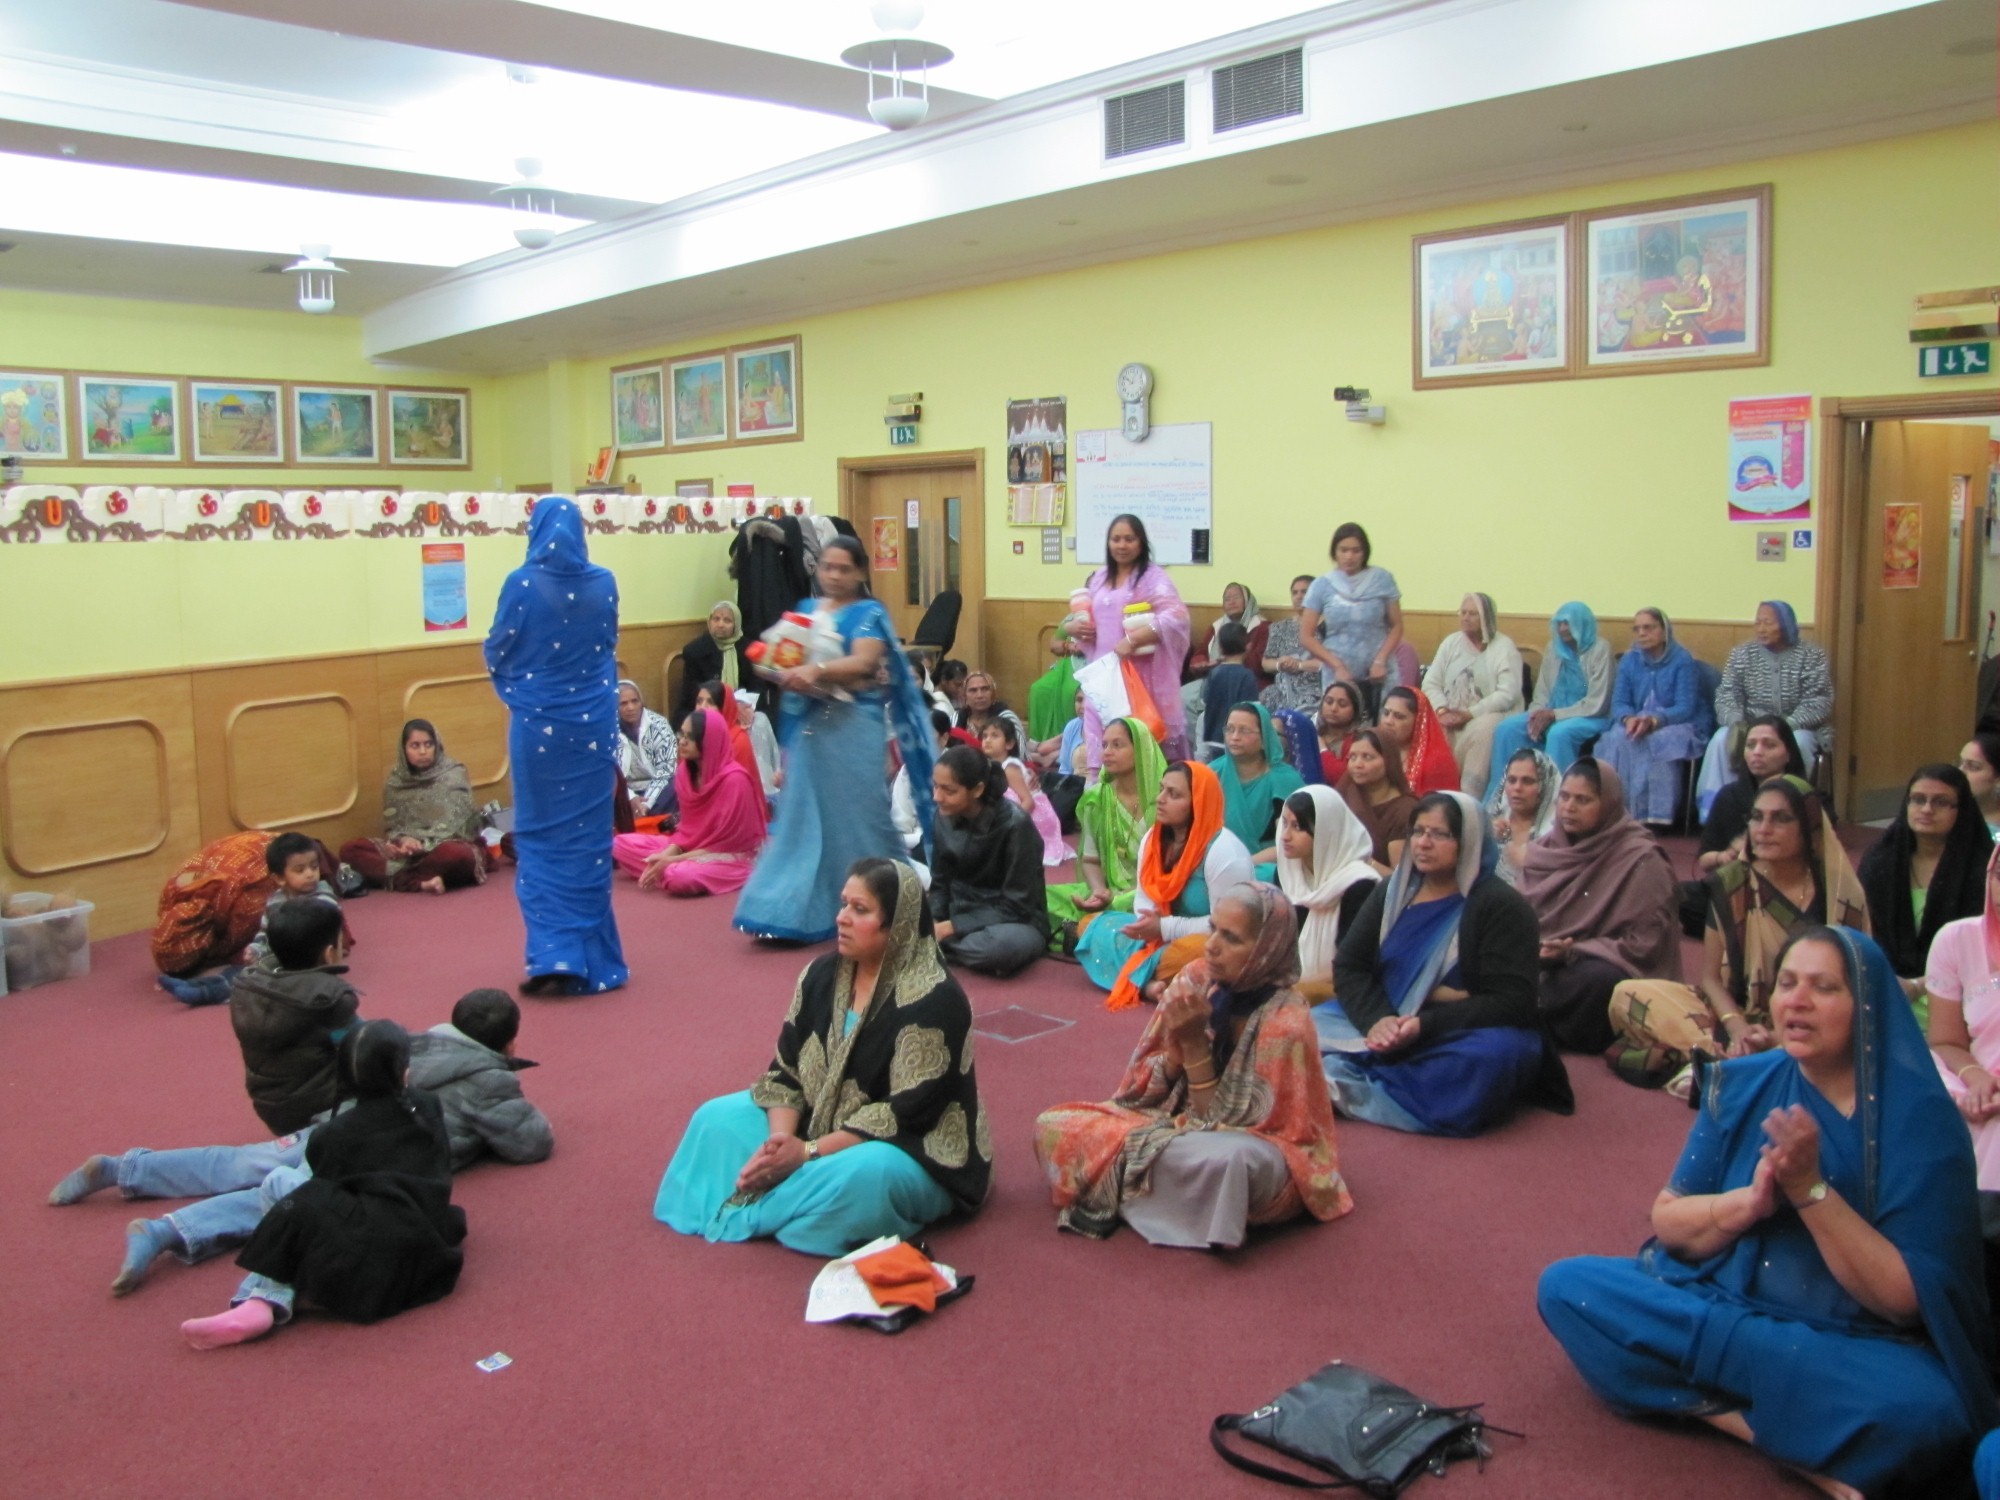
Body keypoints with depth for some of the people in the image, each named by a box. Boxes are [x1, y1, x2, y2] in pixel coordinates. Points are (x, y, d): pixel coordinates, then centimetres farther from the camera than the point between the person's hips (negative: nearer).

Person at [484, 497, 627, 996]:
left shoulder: (522, 584, -9)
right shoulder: (603, 582, 0)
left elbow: (496, 654, 1)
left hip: (539, 725, -2)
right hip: (593, 724, 2)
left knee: (542, 840, 7)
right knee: (588, 837, 9)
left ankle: (551, 955, 1)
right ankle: (591, 960, 16)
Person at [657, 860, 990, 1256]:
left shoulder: (933, 1000, -23)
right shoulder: (822, 974, -2)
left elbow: (907, 1112, -26)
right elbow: (786, 1070, 0)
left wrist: (808, 1152, -27)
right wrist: (781, 1139, -20)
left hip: (914, 1154, -7)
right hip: (823, 1126, 7)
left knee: (864, 1174, -38)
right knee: (718, 1118, 1)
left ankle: (745, 1211, -18)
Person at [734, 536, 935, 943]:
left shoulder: (869, 613, -1)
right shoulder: (806, 609, 16)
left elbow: (864, 662, -17)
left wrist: (817, 671, -33)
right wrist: (789, 674, -10)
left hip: (853, 728, -5)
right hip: (809, 724, 5)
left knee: (855, 813, -1)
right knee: (805, 816, 5)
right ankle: (796, 911, 8)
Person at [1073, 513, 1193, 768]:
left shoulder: (1153, 577, -4)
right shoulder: (1099, 578, 15)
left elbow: (1175, 618, -18)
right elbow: (1084, 620, 25)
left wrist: (1132, 640, -25)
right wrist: (1074, 628, 1)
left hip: (1140, 674, -6)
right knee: (1102, 738, 5)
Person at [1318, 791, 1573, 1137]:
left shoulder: (1502, 907, -6)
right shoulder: (1391, 892, 10)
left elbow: (1510, 1001, -15)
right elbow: (1348, 967, 2)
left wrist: (1425, 1025, -27)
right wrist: (1376, 1019, -19)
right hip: (1385, 1023, 4)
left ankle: (1348, 1089, -35)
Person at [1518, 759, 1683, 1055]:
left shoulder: (1642, 859, -7)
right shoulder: (1544, 849, 10)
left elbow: (1645, 944, -11)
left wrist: (1573, 953, -18)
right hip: (1543, 967, 4)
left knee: (1599, 980, -39)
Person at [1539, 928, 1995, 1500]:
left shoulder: (1918, 1117, -10)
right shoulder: (1741, 1086, 0)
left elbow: (1907, 1301, -14)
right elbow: (1667, 1223, 1)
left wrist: (1811, 1191, -25)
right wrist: (1751, 1200, -19)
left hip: (1851, 1346, -5)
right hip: (1717, 1299, 5)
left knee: (1921, 1409, -37)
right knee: (1565, 1284, -16)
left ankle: (1719, 1404, -16)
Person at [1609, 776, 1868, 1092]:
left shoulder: (1841, 897, -4)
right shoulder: (1731, 884, 0)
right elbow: (1711, 976, 1)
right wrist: (1738, 1028, -20)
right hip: (1735, 1012, 2)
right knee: (1628, 995, -19)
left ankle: (1710, 1062, -32)